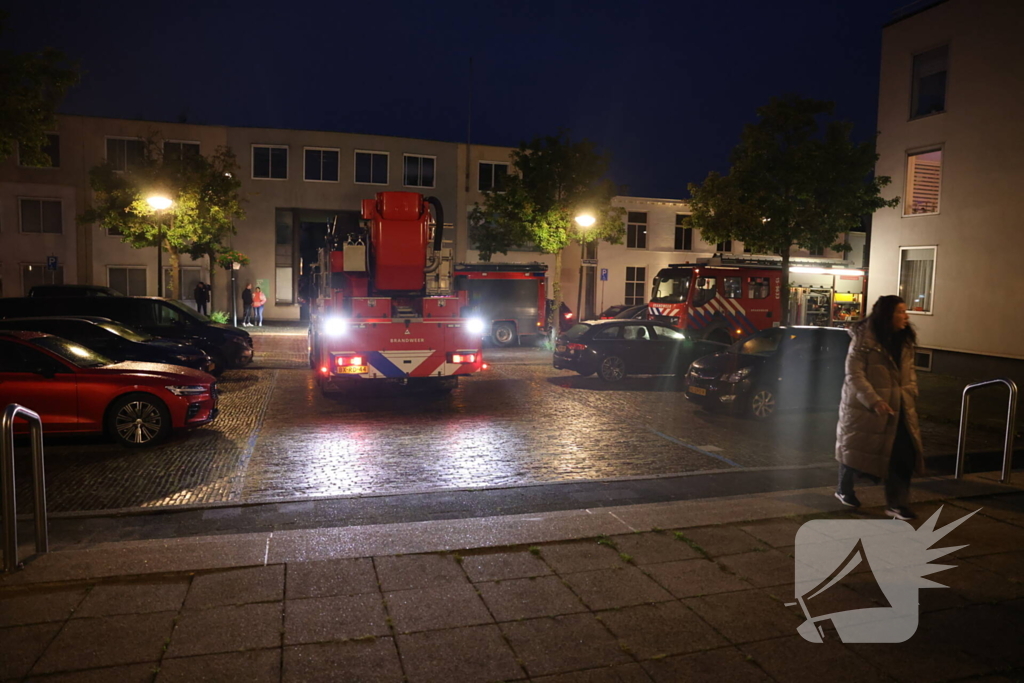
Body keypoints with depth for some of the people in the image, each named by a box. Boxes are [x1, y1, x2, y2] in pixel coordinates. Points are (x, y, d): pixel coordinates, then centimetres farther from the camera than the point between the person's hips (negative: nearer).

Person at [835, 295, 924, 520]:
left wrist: (911, 393, 4)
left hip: (899, 408, 6)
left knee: (903, 453, -2)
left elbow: (909, 370, 17)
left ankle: (896, 504, 6)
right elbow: (854, 375, -19)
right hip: (864, 406, -6)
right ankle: (844, 490, 31)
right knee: (855, 449, 9)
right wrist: (873, 401, -25)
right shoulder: (864, 340, -15)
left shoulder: (905, 340, 8)